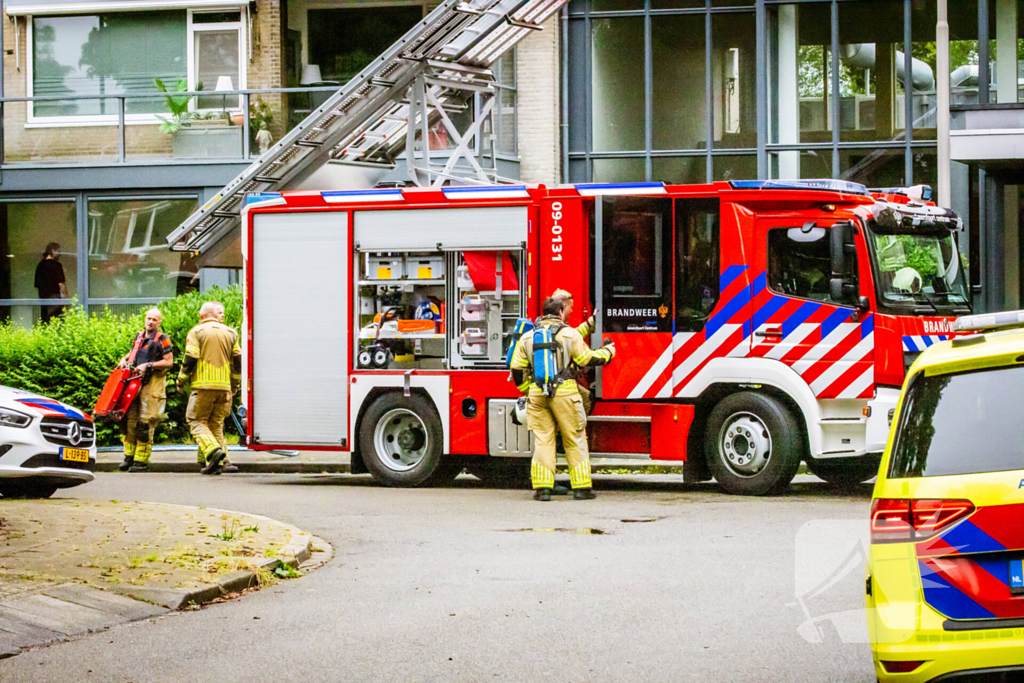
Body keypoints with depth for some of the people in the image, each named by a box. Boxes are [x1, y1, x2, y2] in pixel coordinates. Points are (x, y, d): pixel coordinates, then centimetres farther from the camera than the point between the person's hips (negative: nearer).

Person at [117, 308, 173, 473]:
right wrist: (125, 359, 11)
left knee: (145, 423, -8)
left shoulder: (163, 339, -3)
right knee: (129, 419, 3)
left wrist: (148, 365, -14)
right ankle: (129, 457, 11)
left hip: (153, 383, -6)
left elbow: (169, 362, -9)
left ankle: (142, 461, -3)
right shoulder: (139, 337, 15)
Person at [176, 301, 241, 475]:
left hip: (203, 385, -4)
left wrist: (181, 381, 6)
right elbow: (237, 360, 13)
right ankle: (214, 464, 3)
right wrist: (235, 384, 24)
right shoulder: (230, 333, 12)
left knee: (197, 421, 2)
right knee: (216, 423, 11)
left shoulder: (197, 332, 0)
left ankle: (213, 450, -22)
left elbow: (190, 359, -7)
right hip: (224, 387, 4)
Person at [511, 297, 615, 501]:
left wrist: (527, 391, 24)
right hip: (564, 393, -3)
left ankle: (542, 487, -1)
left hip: (537, 395, 3)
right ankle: (581, 486, 7)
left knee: (542, 440, 5)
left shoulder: (528, 338, 9)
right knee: (575, 440, 6)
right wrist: (607, 352, 21)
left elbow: (517, 369, 10)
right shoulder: (570, 334, -1)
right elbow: (587, 359, 2)